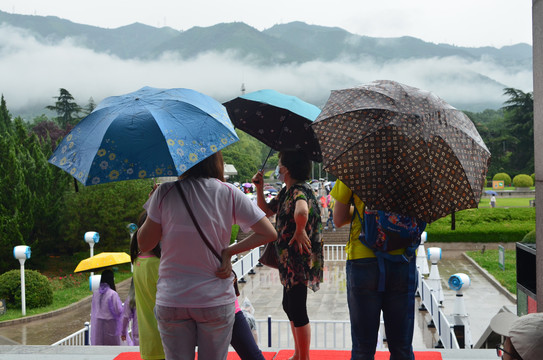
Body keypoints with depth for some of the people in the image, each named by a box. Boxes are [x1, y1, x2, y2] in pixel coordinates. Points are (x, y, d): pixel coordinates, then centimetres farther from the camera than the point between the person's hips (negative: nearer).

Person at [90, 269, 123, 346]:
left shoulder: (95, 293, 0)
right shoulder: (113, 294, -17)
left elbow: (93, 310, 8)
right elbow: (118, 310, -14)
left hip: (97, 325, 5)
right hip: (110, 324, -5)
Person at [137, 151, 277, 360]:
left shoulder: (165, 193, -7)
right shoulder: (228, 193, -5)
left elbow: (144, 244, 0)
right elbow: (269, 233, -5)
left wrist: (151, 206, 12)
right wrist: (229, 252, -3)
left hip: (171, 301, 0)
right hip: (216, 302, 0)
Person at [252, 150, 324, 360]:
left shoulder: (300, 191, -20)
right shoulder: (286, 192, 11)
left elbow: (302, 212, -42)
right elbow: (266, 211, 18)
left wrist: (299, 231, -27)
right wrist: (259, 188, 8)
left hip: (299, 261, -10)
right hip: (289, 259, 10)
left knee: (297, 310, 0)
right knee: (289, 306, 20)